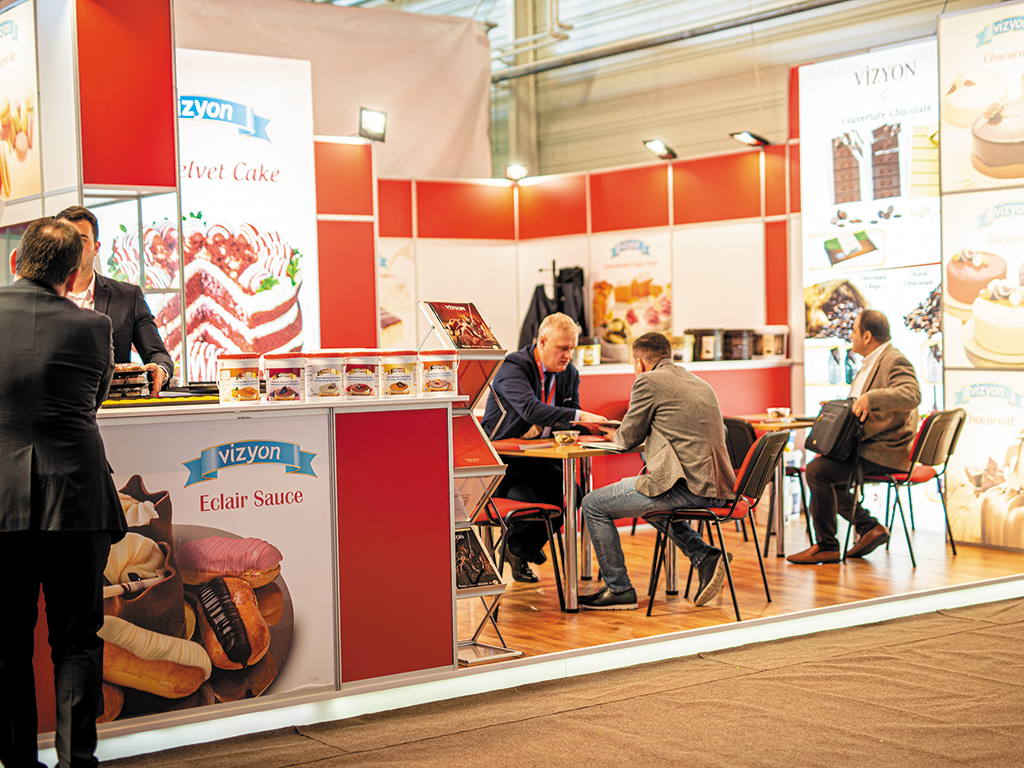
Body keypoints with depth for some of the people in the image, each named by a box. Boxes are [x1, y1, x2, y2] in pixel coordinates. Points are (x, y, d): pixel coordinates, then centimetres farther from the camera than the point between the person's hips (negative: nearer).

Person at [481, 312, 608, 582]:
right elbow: (530, 409, -37)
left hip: (535, 456, 7)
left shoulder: (569, 373, 4)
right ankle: (512, 542, 8)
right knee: (525, 501, -29)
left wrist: (595, 425, -19)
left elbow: (569, 423, 5)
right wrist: (578, 417, -45)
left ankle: (521, 551, 7)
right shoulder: (513, 367, -20)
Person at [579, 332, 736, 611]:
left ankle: (618, 589, 9)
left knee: (593, 504, 4)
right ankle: (704, 556, 16)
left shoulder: (648, 381, -3)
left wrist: (615, 434, 27)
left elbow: (629, 437, 3)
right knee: (658, 502, 38)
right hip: (717, 488, 8)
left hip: (685, 488, -8)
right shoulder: (701, 384, 20)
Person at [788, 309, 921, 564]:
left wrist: (871, 398, -43)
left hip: (884, 452, -11)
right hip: (865, 445, 11)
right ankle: (869, 527, 12)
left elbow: (911, 395, -34)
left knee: (817, 471, -21)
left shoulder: (895, 362, -15)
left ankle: (826, 547, -10)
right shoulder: (871, 362, 18)